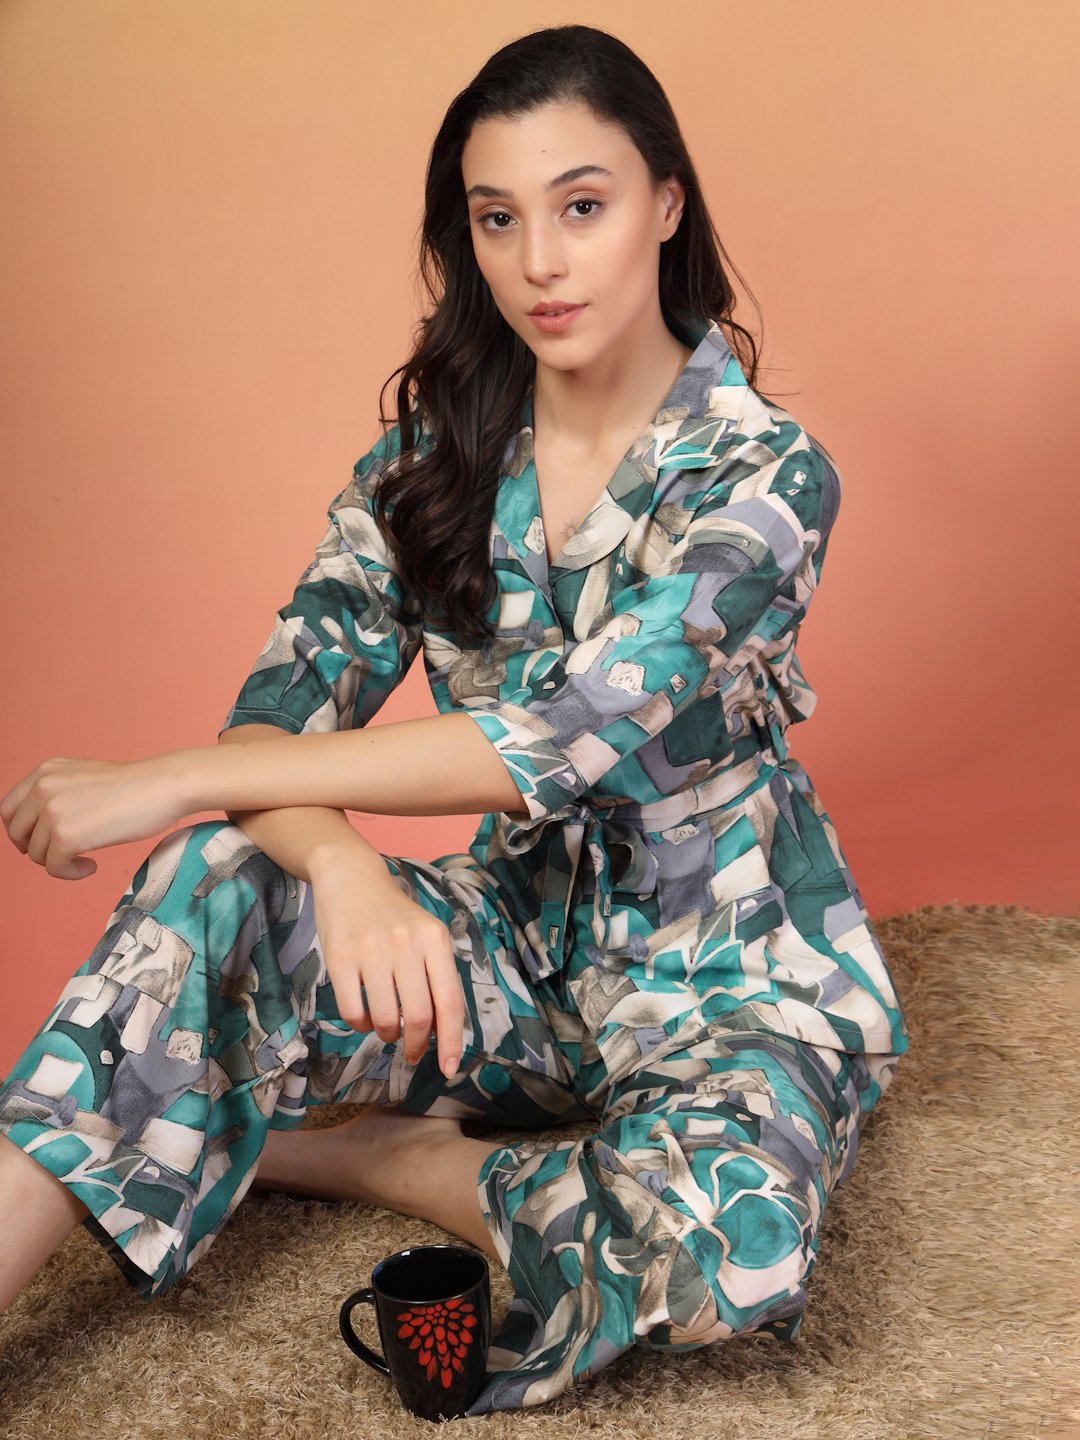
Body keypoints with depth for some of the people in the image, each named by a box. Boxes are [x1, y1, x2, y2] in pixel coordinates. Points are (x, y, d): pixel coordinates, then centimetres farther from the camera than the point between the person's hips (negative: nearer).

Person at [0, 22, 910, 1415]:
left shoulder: (762, 472, -16)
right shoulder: (435, 451, -1)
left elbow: (563, 736, -28)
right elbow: (285, 708, -9)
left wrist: (172, 779, -29)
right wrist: (344, 863, -34)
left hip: (731, 979, -2)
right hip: (521, 947, 3)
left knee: (725, 1245, -35)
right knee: (214, 888, -26)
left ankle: (297, 1147, -13)